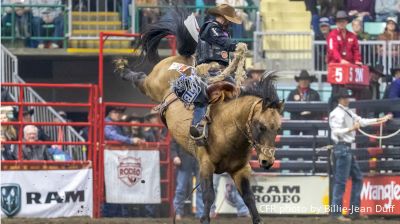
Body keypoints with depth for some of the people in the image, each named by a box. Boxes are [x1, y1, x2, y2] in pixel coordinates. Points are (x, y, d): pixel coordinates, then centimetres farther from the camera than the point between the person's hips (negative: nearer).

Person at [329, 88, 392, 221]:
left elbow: (362, 121, 20)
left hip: (347, 148, 10)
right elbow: (336, 131, -21)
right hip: (342, 147, -10)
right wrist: (351, 129, -27)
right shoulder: (338, 114, -13)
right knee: (341, 181, -8)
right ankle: (336, 212, -6)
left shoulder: (348, 113, 15)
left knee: (357, 178, 14)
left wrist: (381, 120, 20)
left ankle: (355, 211, 17)